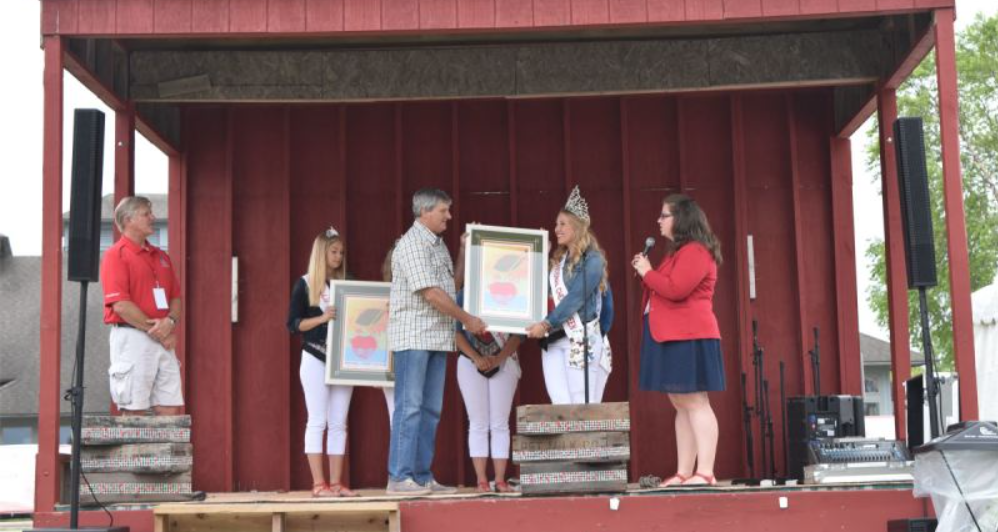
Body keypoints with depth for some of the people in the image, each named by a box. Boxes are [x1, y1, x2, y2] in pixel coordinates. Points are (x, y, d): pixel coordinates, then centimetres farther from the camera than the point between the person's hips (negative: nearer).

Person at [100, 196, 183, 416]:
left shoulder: (161, 256, 18)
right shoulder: (116, 255, -5)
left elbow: (176, 297, 16)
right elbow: (120, 305, -14)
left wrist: (170, 321, -6)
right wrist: (155, 330, -11)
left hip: (163, 340, 7)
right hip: (132, 338, -7)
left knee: (171, 409, 3)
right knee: (134, 411, -3)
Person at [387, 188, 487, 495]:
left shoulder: (437, 245, 17)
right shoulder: (412, 244, -11)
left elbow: (452, 283, 23)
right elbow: (431, 294, -17)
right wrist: (467, 320, -10)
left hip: (437, 338, 9)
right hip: (414, 336, -9)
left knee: (430, 409, 8)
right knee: (409, 407, -8)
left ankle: (422, 476, 12)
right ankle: (399, 477, -6)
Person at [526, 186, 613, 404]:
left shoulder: (592, 260, -5)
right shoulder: (558, 260, 18)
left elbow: (575, 298, -16)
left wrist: (546, 324, -22)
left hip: (582, 342, -7)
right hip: (553, 341, 7)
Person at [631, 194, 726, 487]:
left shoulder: (694, 251, -11)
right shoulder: (678, 252, 22)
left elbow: (675, 290, -22)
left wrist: (647, 272, -8)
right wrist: (648, 272, 10)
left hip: (688, 337, -11)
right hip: (672, 337, 11)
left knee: (695, 403, -12)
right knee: (682, 405, 8)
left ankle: (705, 473, -15)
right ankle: (683, 473, 9)